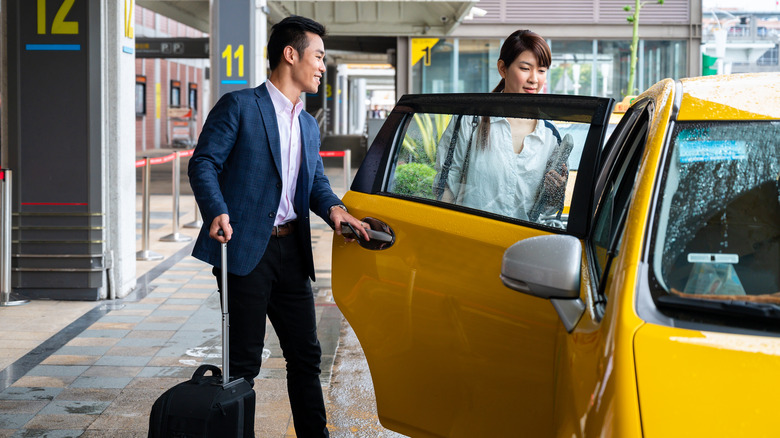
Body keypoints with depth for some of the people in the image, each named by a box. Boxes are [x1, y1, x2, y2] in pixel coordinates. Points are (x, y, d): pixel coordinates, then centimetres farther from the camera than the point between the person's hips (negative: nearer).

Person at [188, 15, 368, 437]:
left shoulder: (309, 124, 20)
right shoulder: (239, 106, -4)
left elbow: (315, 181, 18)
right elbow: (204, 164, -9)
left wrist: (332, 208, -4)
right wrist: (218, 212, -25)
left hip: (291, 252, 7)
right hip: (246, 249, -7)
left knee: (305, 355, 11)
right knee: (243, 361, -2)